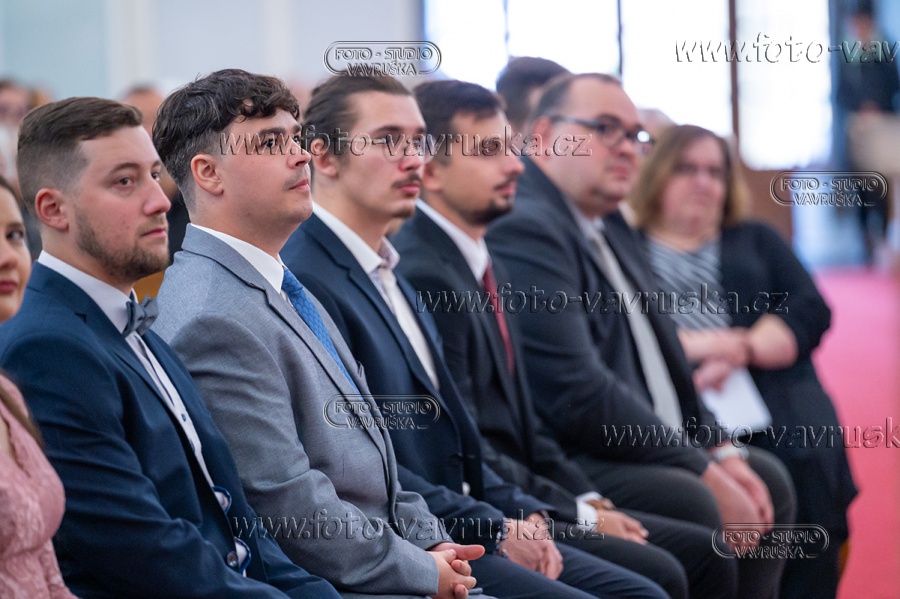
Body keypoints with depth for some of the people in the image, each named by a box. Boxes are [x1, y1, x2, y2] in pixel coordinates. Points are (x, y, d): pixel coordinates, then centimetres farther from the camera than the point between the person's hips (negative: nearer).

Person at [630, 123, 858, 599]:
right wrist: (691, 344, -12)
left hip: (771, 386, 2)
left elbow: (811, 311, 12)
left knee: (810, 465, -30)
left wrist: (743, 350, -7)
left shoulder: (755, 241, 29)